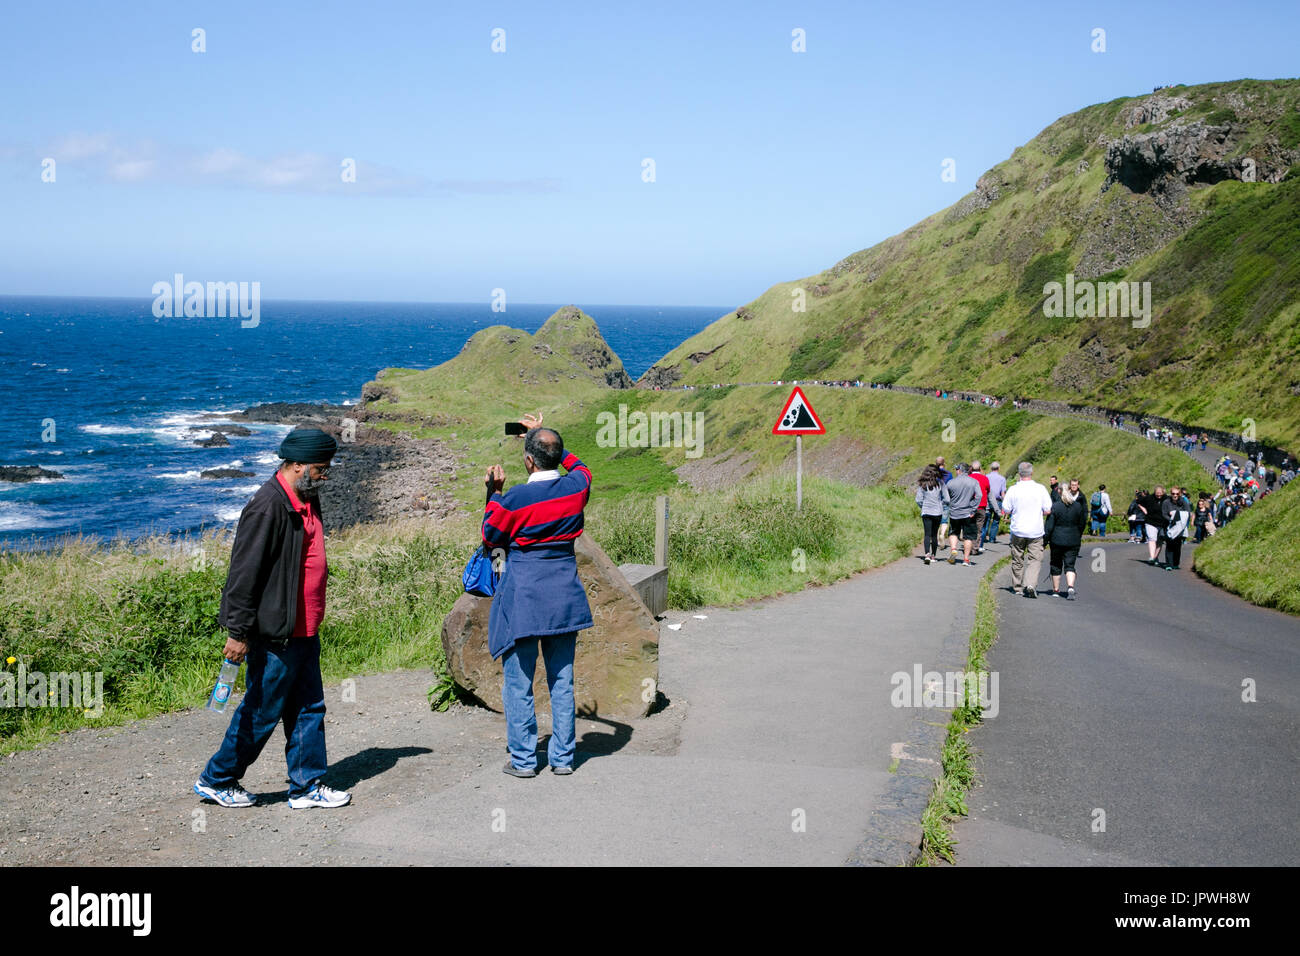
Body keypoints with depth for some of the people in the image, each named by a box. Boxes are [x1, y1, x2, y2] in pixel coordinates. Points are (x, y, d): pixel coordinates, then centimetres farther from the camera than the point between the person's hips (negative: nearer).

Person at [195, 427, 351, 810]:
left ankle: (307, 786, 21)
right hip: (274, 635, -9)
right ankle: (216, 780, 19)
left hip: (304, 631, 9)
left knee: (309, 709, 12)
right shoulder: (268, 506, -20)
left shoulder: (306, 501, 10)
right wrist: (238, 632, -20)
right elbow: (244, 572, -20)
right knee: (260, 713, 3)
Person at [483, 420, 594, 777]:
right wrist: (548, 440, 25)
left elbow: (490, 537, -1)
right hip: (564, 598, 4)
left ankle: (523, 759, 11)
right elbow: (579, 467, 21)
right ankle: (563, 757, 17)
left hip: (522, 598, -4)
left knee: (518, 681, 6)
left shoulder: (515, 499, -17)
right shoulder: (576, 487, -5)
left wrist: (494, 492, 4)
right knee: (562, 680, 12)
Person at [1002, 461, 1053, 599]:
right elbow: (1048, 511, -4)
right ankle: (1030, 584, -17)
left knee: (1017, 560, 14)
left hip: (1018, 530, 1)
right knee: (1035, 559, 2)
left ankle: (1017, 586, 23)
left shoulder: (1013, 489, -8)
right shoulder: (1041, 489, -7)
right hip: (1036, 531, -1)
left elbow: (1006, 511, -5)